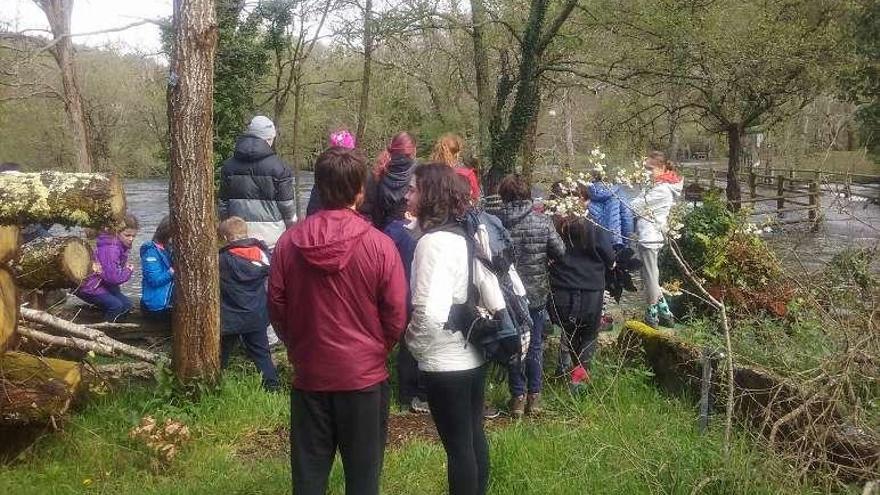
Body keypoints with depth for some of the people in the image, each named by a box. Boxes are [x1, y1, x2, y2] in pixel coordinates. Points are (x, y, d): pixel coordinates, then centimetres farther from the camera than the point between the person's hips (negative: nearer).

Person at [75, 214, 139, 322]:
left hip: (103, 283, 10)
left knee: (126, 304, 5)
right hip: (88, 286, -10)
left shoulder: (122, 245, -1)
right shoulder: (110, 248, -31)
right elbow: (113, 277, -32)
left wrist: (126, 268, -11)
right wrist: (128, 271, -14)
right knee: (116, 305, -19)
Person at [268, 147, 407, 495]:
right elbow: (396, 316, -8)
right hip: (364, 375, -2)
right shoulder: (379, 245, -14)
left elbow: (277, 308, 2)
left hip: (309, 375, 3)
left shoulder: (289, 242, -7)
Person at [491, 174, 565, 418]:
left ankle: (518, 396, 16)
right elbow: (560, 251, -7)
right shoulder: (542, 220, -9)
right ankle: (534, 396, 18)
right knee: (535, 345, 14)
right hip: (537, 293, 0)